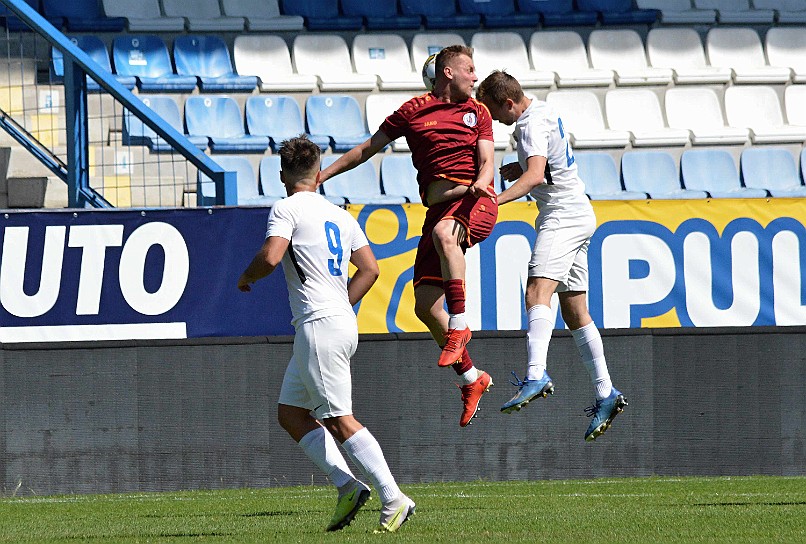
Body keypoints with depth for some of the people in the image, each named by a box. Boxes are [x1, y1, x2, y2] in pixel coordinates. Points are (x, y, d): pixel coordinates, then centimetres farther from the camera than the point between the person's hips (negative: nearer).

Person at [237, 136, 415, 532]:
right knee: (290, 413, 14)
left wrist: (246, 278, 2)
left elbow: (270, 257, -18)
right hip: (342, 321, 8)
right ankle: (347, 486, 4)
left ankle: (393, 499, -15)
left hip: (318, 323, -8)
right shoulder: (340, 216, 17)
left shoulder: (287, 209, -5)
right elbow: (369, 269, 17)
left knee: (339, 420, -10)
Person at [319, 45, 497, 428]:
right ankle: (471, 379, 6)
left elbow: (486, 160, 5)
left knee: (444, 233, -39)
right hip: (438, 206, 3)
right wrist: (322, 175, 17)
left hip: (475, 202, -3)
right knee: (425, 305, -8)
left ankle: (459, 327, -33)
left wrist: (481, 182, -18)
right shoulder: (413, 111, 15)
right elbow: (368, 148, 21)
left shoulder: (477, 112, 16)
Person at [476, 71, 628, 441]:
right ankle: (605, 394, 14)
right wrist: (518, 168, 14)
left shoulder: (532, 125, -16)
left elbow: (535, 175, -33)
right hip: (575, 213, 11)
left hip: (563, 215, -11)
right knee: (574, 310, 12)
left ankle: (536, 376, -46)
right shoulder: (542, 112, 15)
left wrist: (496, 200, -45)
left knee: (538, 290, -27)